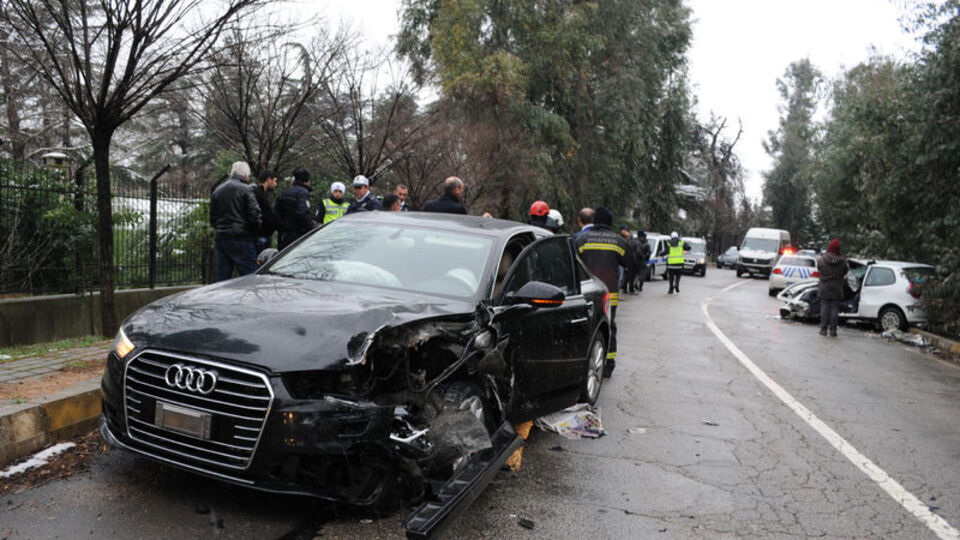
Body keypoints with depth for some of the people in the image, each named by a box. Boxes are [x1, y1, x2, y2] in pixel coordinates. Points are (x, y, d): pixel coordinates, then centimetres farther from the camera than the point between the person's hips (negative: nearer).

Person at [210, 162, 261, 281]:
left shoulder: (217, 190, 15)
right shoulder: (246, 189, -6)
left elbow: (212, 219, 17)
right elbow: (254, 215, -11)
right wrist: (255, 233, 3)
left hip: (221, 239, 7)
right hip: (242, 240, -7)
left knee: (222, 279, 11)